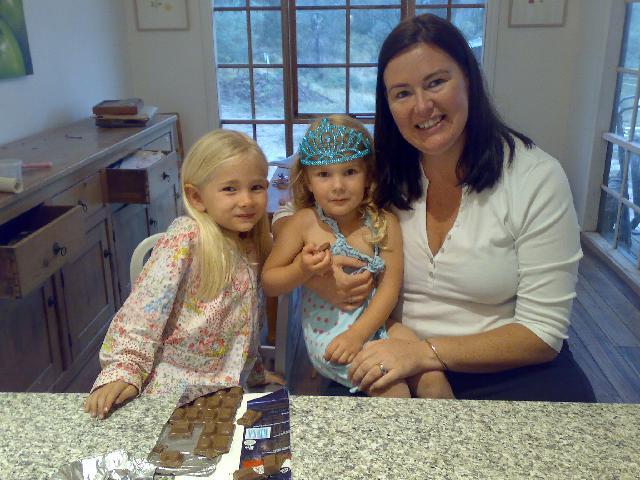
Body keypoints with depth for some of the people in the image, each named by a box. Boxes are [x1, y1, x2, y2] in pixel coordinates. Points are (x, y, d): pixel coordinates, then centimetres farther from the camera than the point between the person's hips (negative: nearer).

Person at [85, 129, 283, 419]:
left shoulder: (249, 245, 6)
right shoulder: (187, 237, -15)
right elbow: (144, 307, -17)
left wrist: (256, 373, 19)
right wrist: (124, 370, -22)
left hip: (227, 389, 7)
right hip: (177, 391, -6)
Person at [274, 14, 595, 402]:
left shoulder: (537, 178, -9)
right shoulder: (382, 174, -1)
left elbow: (542, 332, -10)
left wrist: (427, 352, -23)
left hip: (506, 370, 0)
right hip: (397, 361, 0)